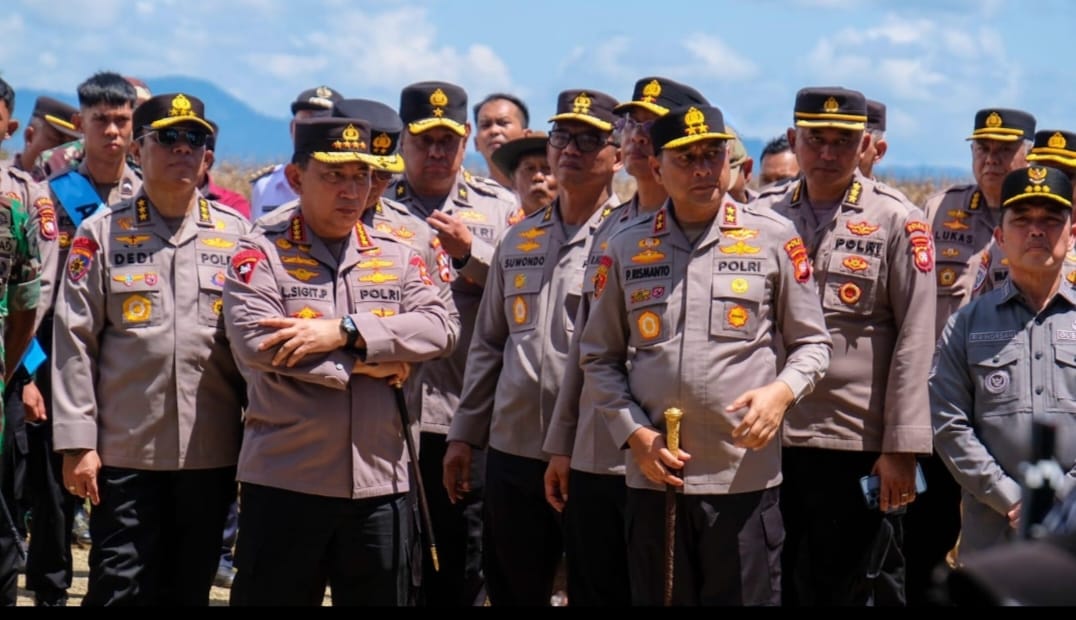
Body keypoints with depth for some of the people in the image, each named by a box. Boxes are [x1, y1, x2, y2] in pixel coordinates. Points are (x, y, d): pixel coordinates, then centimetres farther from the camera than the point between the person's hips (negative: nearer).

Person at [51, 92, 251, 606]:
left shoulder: (236, 232, 7)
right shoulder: (102, 232, 2)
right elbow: (74, 342, 0)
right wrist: (77, 443, -6)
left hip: (212, 452, 2)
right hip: (125, 452, -2)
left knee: (188, 590, 10)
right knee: (119, 589, -2)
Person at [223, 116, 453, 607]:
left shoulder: (396, 256, 11)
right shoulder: (261, 252, -1)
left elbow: (436, 329, -4)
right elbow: (254, 341, -16)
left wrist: (344, 331, -18)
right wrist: (368, 364, -12)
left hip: (379, 483, 4)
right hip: (284, 483, -4)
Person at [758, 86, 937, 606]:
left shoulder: (897, 222, -3)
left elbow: (914, 342, -6)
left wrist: (902, 448, -11)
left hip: (859, 446, -4)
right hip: (769, 441, 4)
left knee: (859, 589, 3)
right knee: (776, 587, 10)